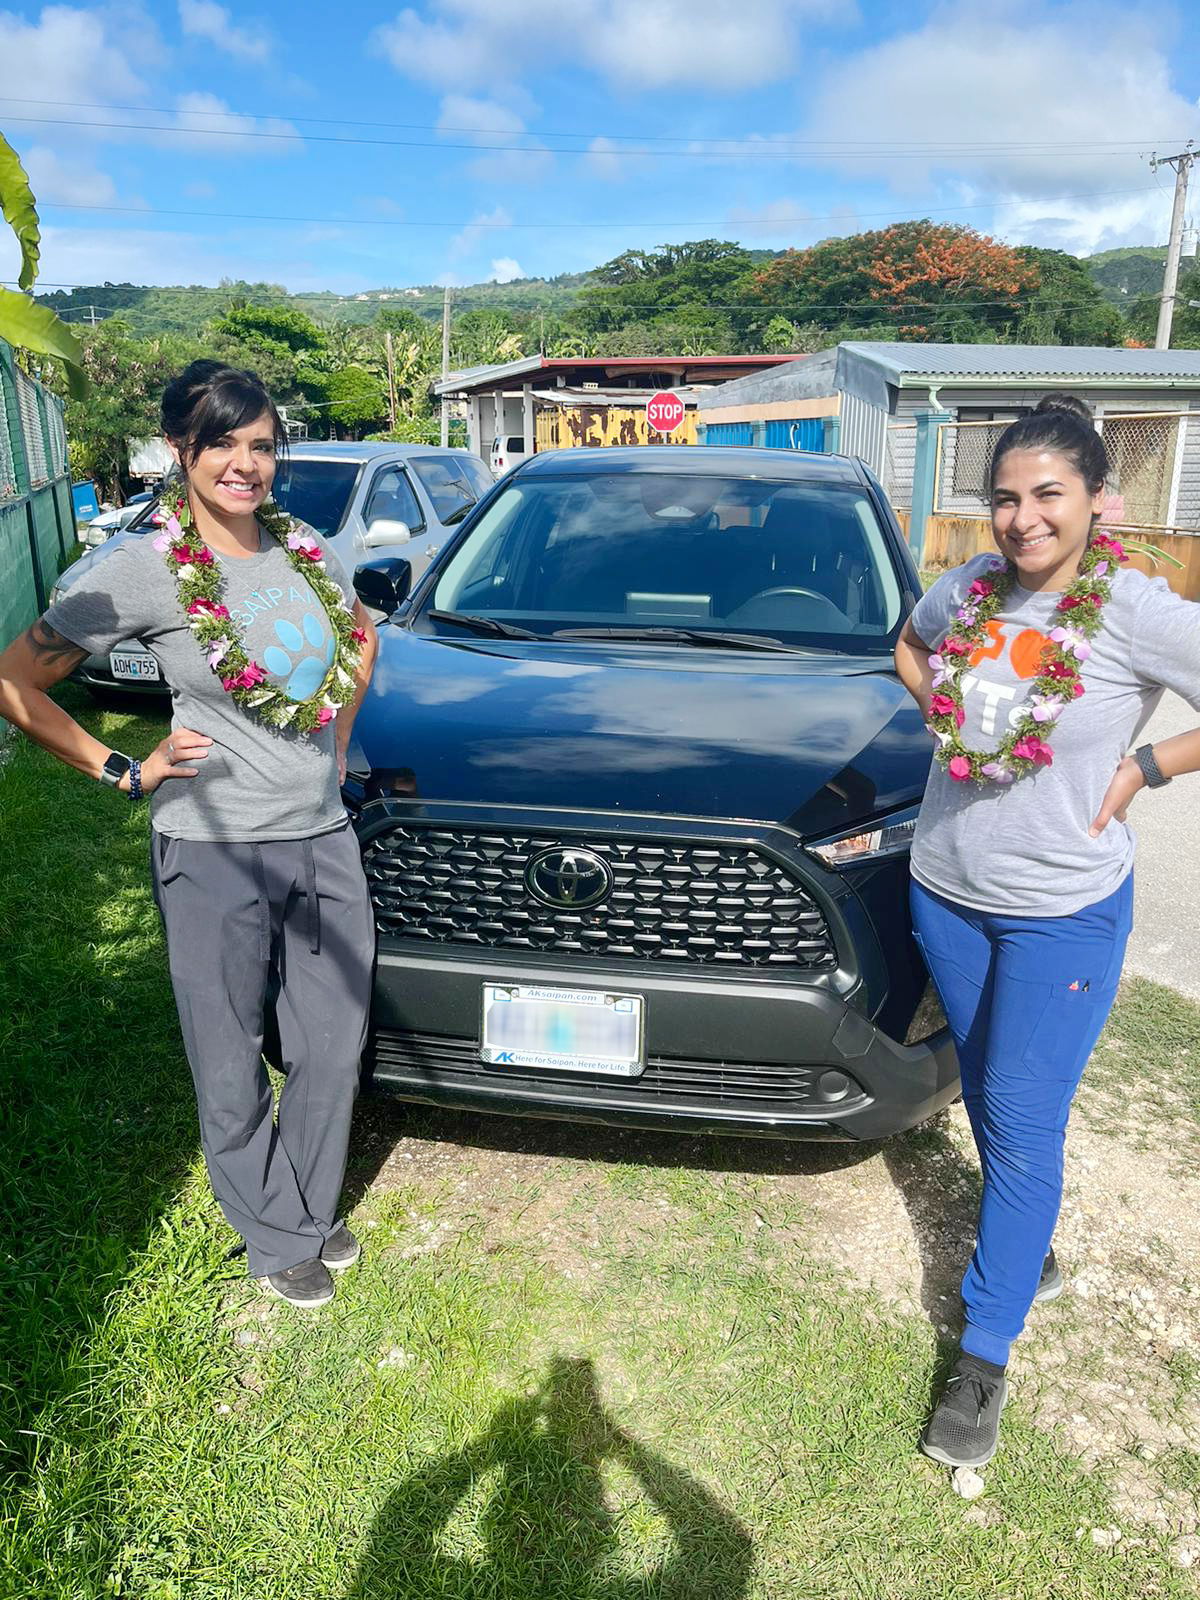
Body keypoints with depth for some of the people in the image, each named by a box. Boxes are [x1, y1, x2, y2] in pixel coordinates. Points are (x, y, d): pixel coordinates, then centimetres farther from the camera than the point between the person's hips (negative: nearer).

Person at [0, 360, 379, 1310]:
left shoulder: (305, 549, 4)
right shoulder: (145, 570, -10)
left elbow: (361, 636, 23)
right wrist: (124, 771, -8)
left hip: (323, 838, 5)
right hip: (215, 849, -5)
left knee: (333, 1047, 15)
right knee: (233, 1068, 10)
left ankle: (312, 1209, 40)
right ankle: (275, 1240, 34)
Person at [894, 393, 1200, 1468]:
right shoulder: (969, 588, -2)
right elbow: (910, 646, 19)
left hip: (1064, 914, -5)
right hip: (946, 893, 5)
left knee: (1024, 1126, 1)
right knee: (986, 1093, 20)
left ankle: (985, 1358, 18)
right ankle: (1032, 1249, 47)